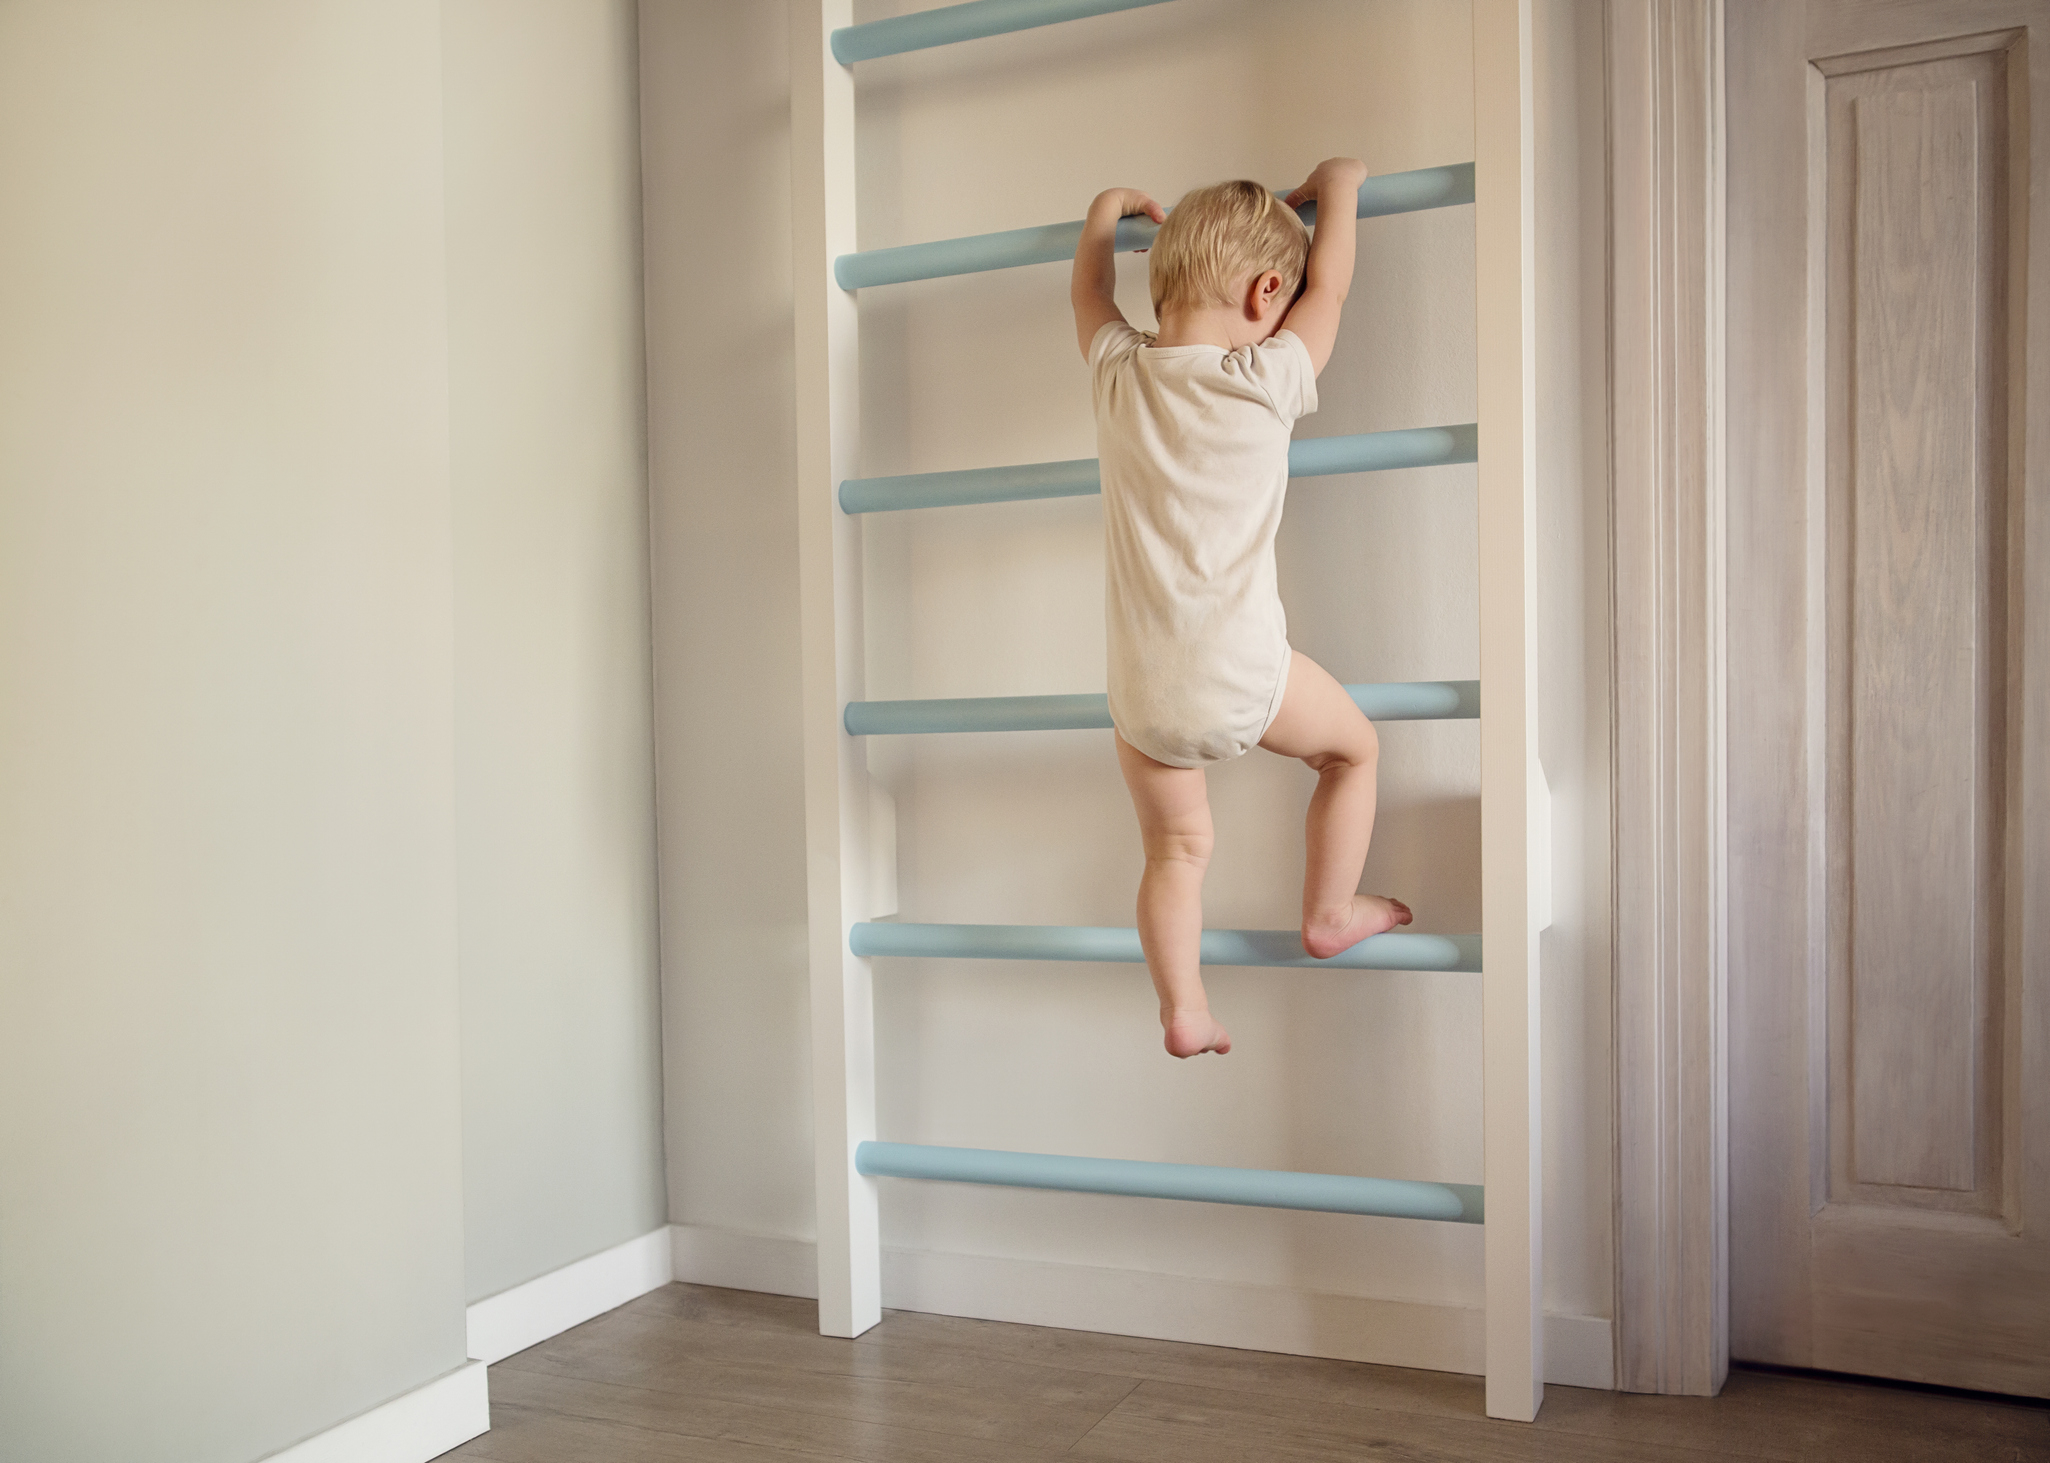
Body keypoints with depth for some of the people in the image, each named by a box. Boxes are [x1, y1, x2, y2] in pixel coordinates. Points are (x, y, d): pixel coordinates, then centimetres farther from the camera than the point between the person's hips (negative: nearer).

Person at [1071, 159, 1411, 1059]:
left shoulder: (1118, 373, 1)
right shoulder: (1268, 381, -9)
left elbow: (1089, 293, 23)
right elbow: (1329, 288, 8)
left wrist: (1106, 212, 40)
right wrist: (1337, 187, 24)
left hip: (1141, 690, 4)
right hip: (1242, 677, -4)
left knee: (1175, 848, 18)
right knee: (1354, 747, 23)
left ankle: (1182, 1011, 16)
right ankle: (1329, 913, 33)